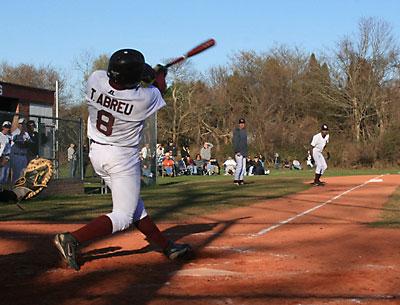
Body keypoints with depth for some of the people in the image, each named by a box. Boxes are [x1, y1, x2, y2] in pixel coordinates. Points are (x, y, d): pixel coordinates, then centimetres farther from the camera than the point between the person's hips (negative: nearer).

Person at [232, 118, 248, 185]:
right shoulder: (236, 131, -8)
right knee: (239, 166, -13)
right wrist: (236, 151, -20)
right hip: (238, 151, -8)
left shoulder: (245, 131, 16)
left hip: (244, 152, 8)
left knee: (243, 167, 5)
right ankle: (236, 180, -9)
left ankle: (241, 179, 10)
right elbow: (235, 142, -13)